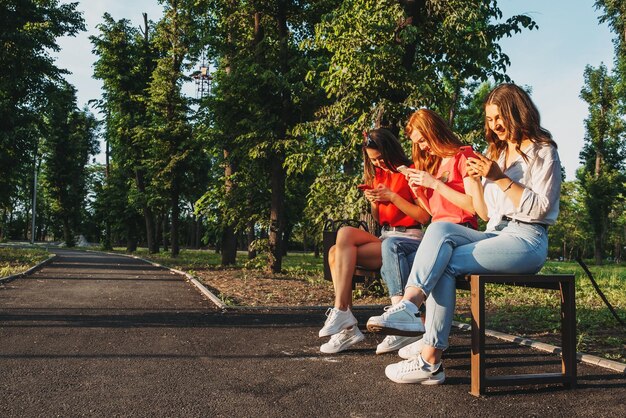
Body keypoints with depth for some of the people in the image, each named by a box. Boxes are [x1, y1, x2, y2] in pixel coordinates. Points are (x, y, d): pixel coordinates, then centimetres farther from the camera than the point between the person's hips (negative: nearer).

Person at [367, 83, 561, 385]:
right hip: (495, 234, 6)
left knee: (445, 263, -26)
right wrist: (474, 180, 1)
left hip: (527, 240, -6)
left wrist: (501, 179, -15)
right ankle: (408, 302, -42)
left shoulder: (542, 152, 3)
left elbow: (541, 208, -9)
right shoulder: (495, 153, 22)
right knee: (440, 229, -25)